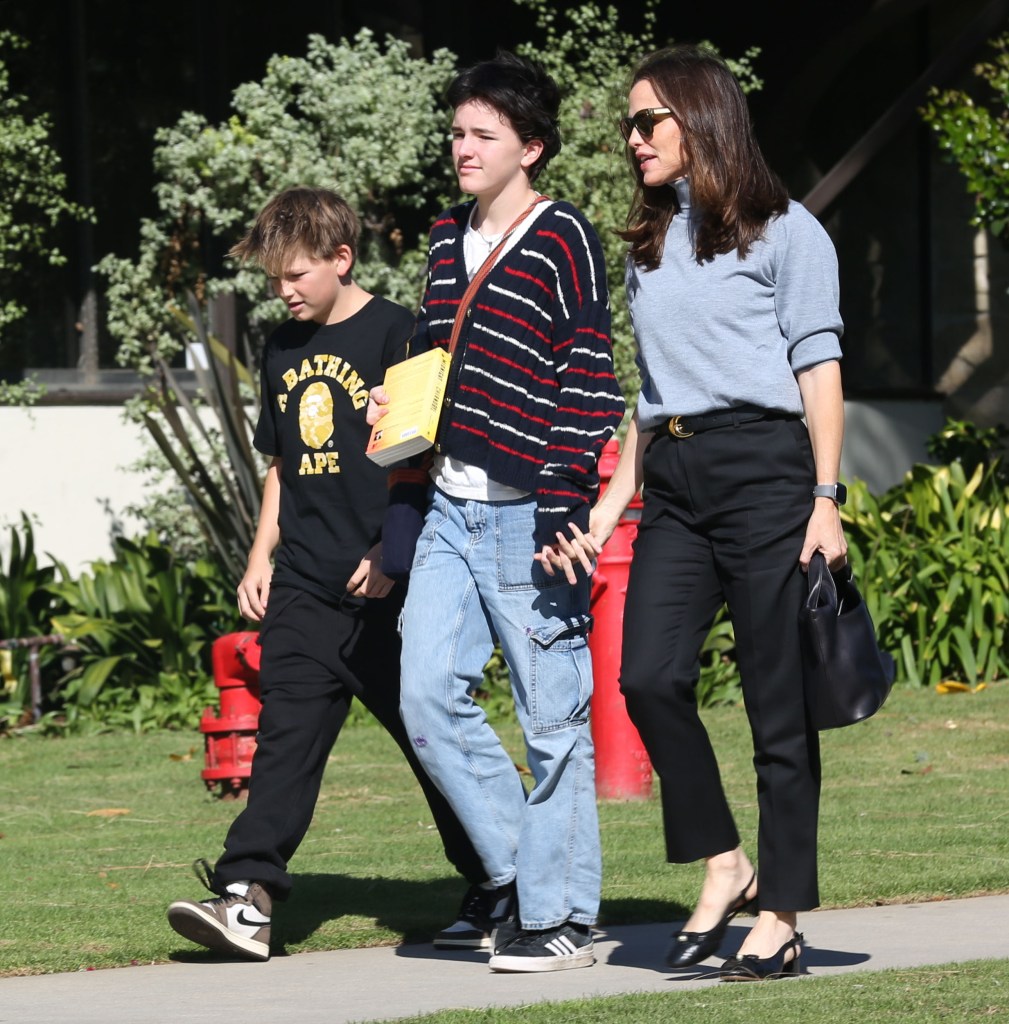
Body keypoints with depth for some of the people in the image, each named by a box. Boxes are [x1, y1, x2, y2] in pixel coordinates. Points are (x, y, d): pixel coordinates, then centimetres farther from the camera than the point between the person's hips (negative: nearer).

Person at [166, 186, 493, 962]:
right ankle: (248, 895, -13)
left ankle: (500, 888, 17)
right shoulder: (284, 350, 15)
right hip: (306, 582, 6)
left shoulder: (394, 332, -7)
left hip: (386, 582, -6)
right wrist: (262, 555, 15)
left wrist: (391, 554, -15)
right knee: (287, 730, -4)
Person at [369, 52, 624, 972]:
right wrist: (398, 404, 7)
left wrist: (565, 511, -16)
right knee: (430, 697, 0)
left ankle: (561, 915, 6)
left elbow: (590, 382, -10)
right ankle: (524, 867, 15)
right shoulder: (448, 241, 16)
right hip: (451, 507, 7)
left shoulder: (562, 240, -6)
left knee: (553, 716, -1)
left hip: (529, 513, -7)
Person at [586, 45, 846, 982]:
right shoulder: (648, 247, 18)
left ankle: (780, 917, 1)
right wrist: (614, 497, 16)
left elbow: (818, 368, -3)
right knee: (649, 675, -11)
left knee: (778, 701, -3)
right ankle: (723, 865, 4)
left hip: (764, 468, -6)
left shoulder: (783, 231, 1)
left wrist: (826, 499, -10)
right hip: (673, 481, 6)